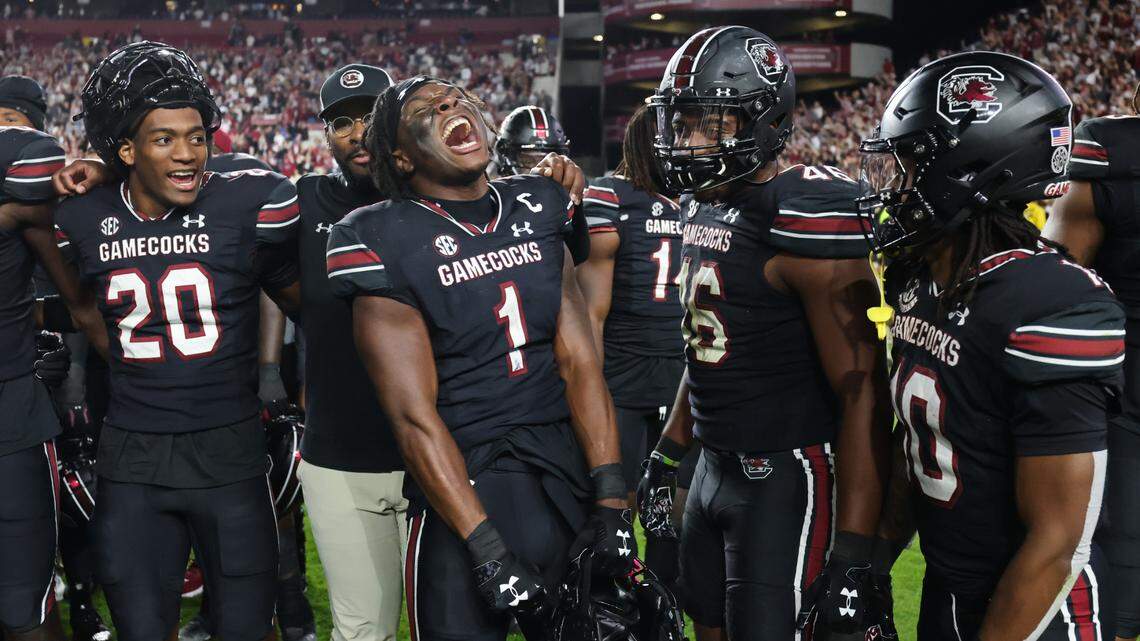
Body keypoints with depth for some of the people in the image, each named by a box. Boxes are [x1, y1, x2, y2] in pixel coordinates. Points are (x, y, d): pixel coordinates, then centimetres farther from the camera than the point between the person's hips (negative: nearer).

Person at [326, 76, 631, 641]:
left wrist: (611, 500, -6)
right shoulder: (386, 243, -9)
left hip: (567, 471, 5)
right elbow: (414, 417, -14)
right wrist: (488, 551, -18)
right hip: (462, 485, -5)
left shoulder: (538, 209, 7)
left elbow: (578, 360, 2)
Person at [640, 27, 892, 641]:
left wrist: (852, 556, -24)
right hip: (713, 466, 9)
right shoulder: (702, 207, 7)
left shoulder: (802, 220, -21)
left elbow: (862, 390, -22)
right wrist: (670, 449, 22)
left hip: (785, 477, -9)